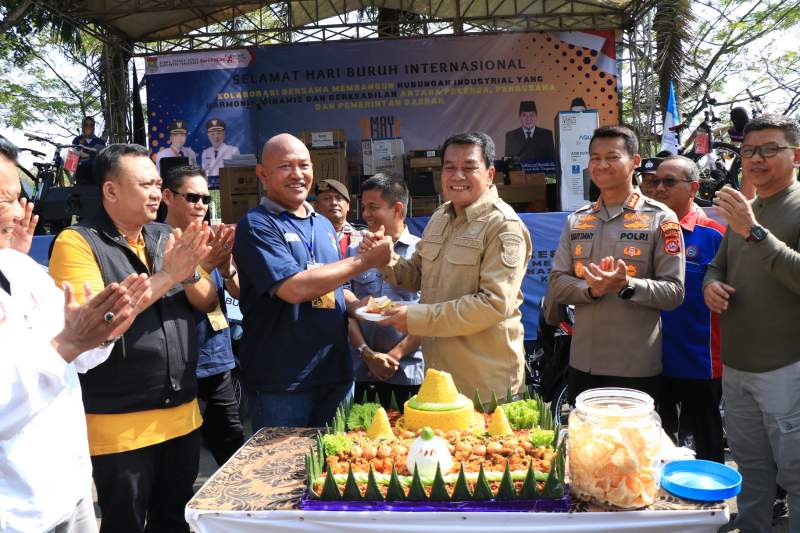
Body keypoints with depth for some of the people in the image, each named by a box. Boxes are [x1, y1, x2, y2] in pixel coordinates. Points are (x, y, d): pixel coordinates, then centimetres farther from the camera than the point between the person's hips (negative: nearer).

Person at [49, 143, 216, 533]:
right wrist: (166, 276, -25)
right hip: (119, 425, -5)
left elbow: (208, 303, 7)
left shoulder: (168, 237, 7)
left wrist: (190, 276, -14)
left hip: (182, 413, 5)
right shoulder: (77, 243, -11)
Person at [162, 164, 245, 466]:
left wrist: (226, 266, -17)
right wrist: (203, 265, -29)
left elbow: (240, 292, 3)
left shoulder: (212, 240, 8)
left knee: (236, 455, 16)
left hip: (219, 365, 6)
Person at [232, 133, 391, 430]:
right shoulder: (256, 225, -11)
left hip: (337, 374, 7)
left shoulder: (324, 225, 13)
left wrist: (358, 306, 1)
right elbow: (294, 288, -23)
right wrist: (365, 261, -17)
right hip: (281, 382, -7)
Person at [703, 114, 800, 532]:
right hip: (736, 366, 7)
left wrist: (754, 232, -27)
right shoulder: (743, 211, 13)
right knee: (751, 469, 19)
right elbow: (718, 265, 22)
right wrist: (711, 284, -1)